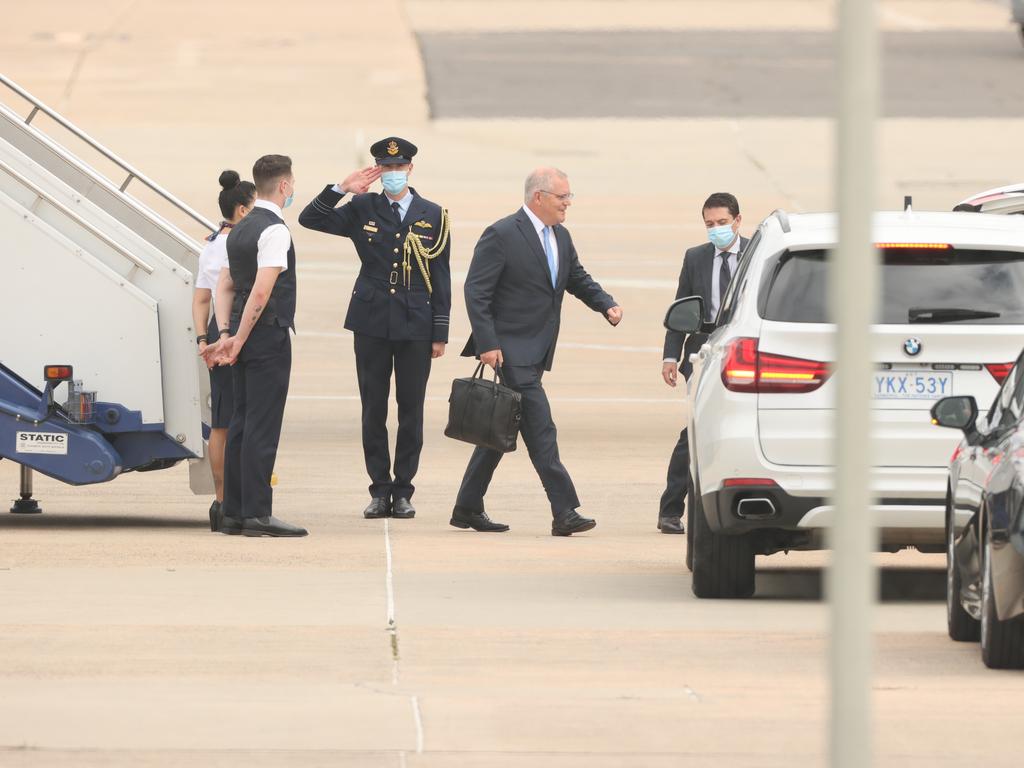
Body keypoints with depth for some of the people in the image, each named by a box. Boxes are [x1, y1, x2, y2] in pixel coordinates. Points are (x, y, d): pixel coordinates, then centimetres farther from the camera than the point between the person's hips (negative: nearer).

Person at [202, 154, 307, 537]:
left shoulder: (240, 231, 16)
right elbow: (261, 292, -20)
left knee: (242, 423, 10)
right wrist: (238, 340, -15)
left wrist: (226, 334, 6)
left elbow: (225, 286, 14)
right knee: (262, 426, -9)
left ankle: (232, 513, 11)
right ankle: (256, 514, -11)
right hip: (268, 335, -9)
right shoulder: (274, 230, -13)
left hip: (244, 337, 9)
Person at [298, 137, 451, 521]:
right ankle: (380, 492, 8)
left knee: (411, 410, 2)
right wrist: (341, 189, -11)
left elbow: (440, 277, 6)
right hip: (372, 323, 0)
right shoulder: (362, 209, 6)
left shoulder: (433, 216, 6)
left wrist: (441, 332, 3)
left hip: (416, 326, 0)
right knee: (373, 410, 2)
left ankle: (403, 491, 8)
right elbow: (309, 219, 1)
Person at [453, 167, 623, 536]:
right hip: (511, 350, -9)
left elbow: (578, 279, 24)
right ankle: (564, 512, -15)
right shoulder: (501, 235, -12)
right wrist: (487, 344, -20)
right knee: (540, 429, -13)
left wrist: (607, 304, 5)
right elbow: (476, 292, -14)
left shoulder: (560, 237, 13)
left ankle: (468, 508, 20)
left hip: (536, 351, 9)